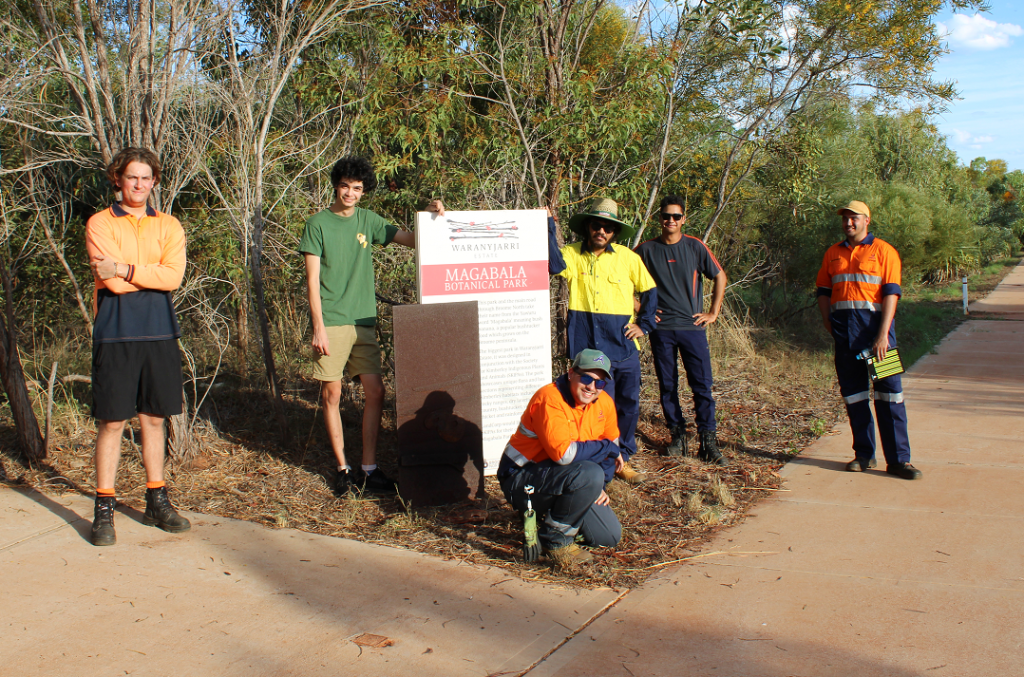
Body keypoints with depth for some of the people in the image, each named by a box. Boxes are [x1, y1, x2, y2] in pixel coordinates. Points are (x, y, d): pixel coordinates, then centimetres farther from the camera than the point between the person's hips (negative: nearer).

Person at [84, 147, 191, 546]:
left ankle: (156, 502, 20)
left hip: (159, 334, 3)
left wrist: (124, 268, -11)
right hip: (115, 335, -3)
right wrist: (155, 275, -5)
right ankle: (104, 510, 8)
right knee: (111, 421, 0)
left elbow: (173, 275, -6)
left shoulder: (168, 226, 11)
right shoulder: (99, 224, 2)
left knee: (154, 418, 10)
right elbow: (112, 281, -11)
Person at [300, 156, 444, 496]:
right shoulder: (318, 223, 0)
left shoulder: (367, 221, 10)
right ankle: (343, 468, 13)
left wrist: (430, 215, -7)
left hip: (364, 321, 3)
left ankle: (369, 469, 7)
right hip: (331, 322, -3)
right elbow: (312, 280, -4)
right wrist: (319, 326, -11)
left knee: (375, 391, -2)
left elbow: (411, 239, 11)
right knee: (332, 394, 1)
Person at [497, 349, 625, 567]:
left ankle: (550, 513, 22)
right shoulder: (549, 399, -25)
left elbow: (612, 443, 15)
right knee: (589, 474, -33)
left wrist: (598, 486, 1)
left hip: (558, 480, 8)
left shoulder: (604, 403, 0)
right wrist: (607, 448, -21)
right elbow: (563, 453, -35)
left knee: (609, 537, 2)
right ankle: (555, 537, -14)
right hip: (521, 480, -8)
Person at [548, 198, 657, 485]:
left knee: (629, 404, 8)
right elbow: (555, 265, -21)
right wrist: (549, 228, -21)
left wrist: (644, 324, 6)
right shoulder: (572, 254, 2)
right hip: (589, 346, -2)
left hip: (623, 343, 2)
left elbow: (649, 291, 14)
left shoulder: (627, 257, 5)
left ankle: (622, 459, 24)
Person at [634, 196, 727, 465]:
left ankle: (707, 442, 3)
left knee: (702, 384, -3)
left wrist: (713, 313, 6)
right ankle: (677, 435, 18)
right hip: (661, 329, 1)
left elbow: (720, 276, 11)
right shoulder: (646, 249, 2)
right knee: (667, 385, 5)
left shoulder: (696, 247, 2)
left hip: (692, 325, 0)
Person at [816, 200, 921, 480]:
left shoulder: (883, 251, 0)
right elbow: (823, 291, 16)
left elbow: (891, 294, -7)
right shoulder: (833, 254, 13)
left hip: (875, 325, -4)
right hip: (844, 329, 4)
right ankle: (864, 454, 17)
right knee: (853, 393, 8)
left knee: (889, 393, -3)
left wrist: (883, 335, -15)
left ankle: (898, 459, 0)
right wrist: (828, 323, 2)